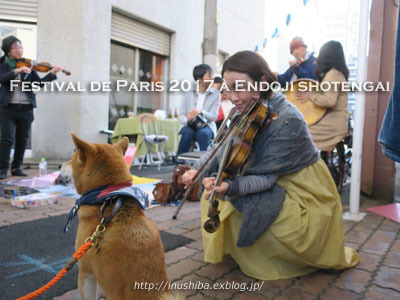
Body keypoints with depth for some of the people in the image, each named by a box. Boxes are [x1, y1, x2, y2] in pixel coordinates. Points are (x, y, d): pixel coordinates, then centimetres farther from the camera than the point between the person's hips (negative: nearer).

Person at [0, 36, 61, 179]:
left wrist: (53, 73, -13)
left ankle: (16, 167, 18)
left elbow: (39, 83, 0)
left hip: (26, 108, 2)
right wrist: (17, 71, -27)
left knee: (22, 139, 6)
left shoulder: (27, 65, 9)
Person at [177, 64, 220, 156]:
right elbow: (180, 115, 3)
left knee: (203, 133, -35)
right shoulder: (189, 94, 8)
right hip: (190, 125, 1)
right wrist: (187, 120, -22)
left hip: (207, 125, -1)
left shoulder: (216, 94, 4)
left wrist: (201, 112, -26)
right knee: (187, 132, -32)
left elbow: (214, 116, -5)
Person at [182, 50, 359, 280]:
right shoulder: (248, 112, -8)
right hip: (274, 183, 8)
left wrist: (231, 187, -45)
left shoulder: (287, 120, -30)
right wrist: (199, 169, -20)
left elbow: (266, 177, -29)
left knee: (242, 208, -24)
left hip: (302, 193, -7)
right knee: (216, 198, 1)